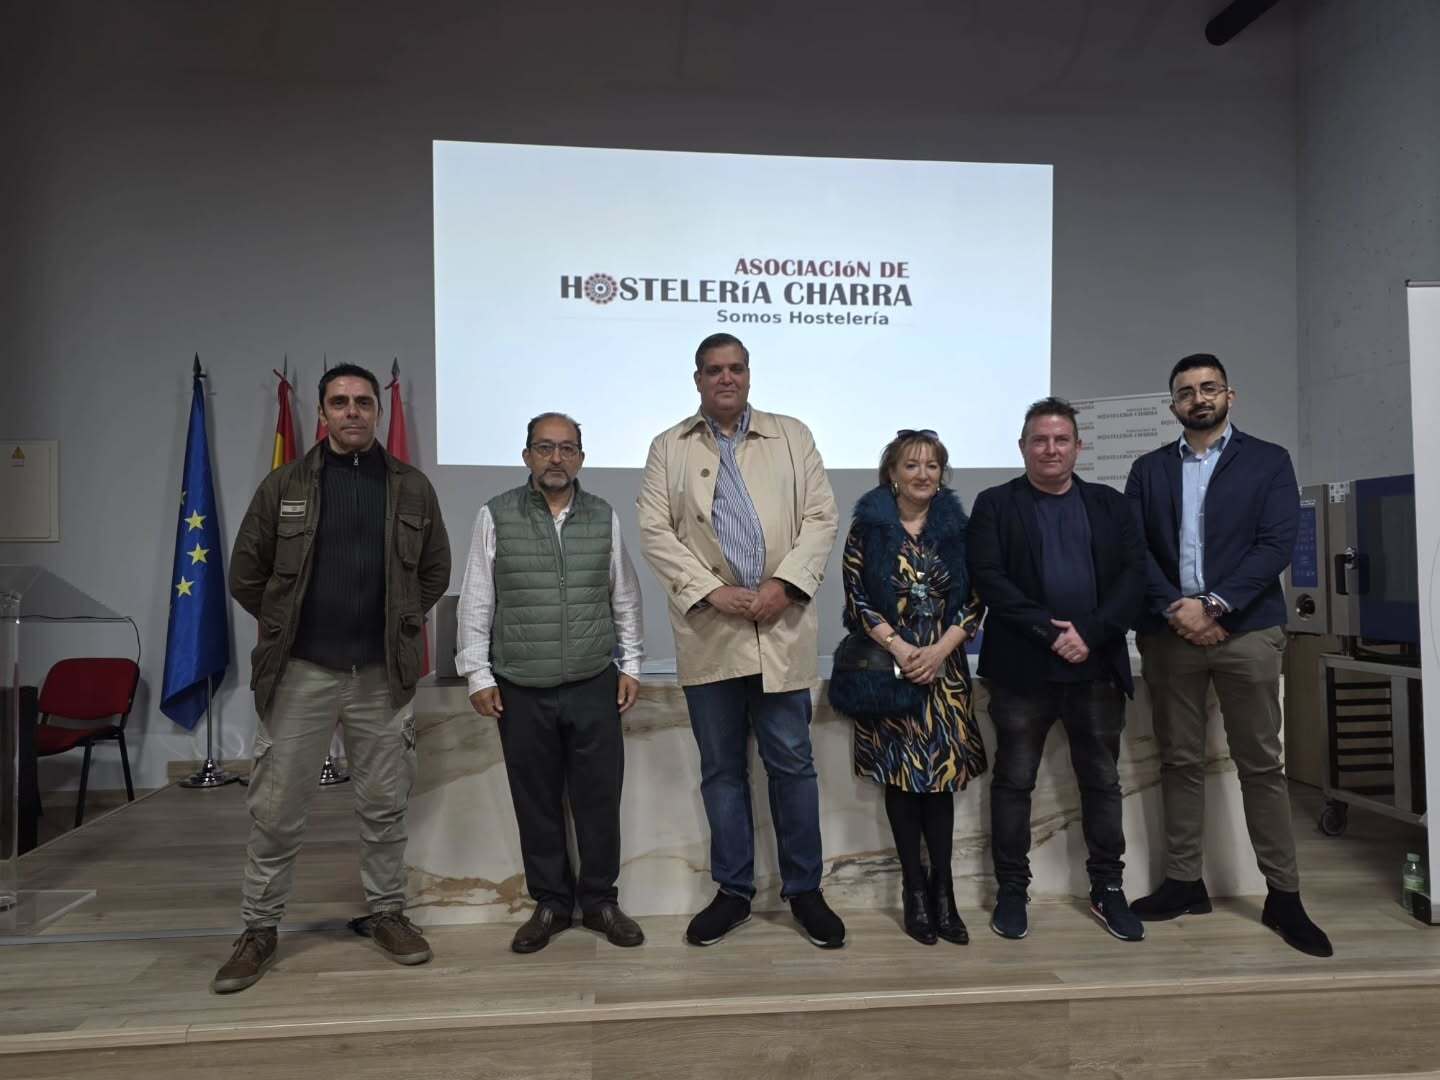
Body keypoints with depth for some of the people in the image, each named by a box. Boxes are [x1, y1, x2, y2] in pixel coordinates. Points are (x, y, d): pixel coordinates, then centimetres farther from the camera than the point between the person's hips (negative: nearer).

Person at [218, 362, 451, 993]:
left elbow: (435, 571, 12)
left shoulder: (412, 488, 3)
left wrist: (401, 624, 7)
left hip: (382, 674, 1)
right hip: (299, 673, 0)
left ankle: (387, 913, 27)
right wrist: (289, 628, 8)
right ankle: (260, 929, 25)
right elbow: (246, 575, 8)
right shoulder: (284, 486, 1)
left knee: (384, 806, 11)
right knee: (275, 810, 8)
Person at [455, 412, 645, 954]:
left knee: (599, 798, 7)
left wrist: (631, 665, 7)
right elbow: (476, 602, 1)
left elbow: (625, 599, 9)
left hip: (594, 687, 1)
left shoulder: (605, 517, 4)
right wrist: (478, 674, -2)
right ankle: (550, 903, 27)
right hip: (521, 690, -1)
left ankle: (600, 900, 25)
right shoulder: (495, 517, -1)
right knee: (536, 803, 10)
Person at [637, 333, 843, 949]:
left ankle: (804, 890, 21)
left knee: (792, 764, 5)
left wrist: (785, 584, -11)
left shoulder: (791, 436, 11)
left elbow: (820, 518, 4)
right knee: (721, 769, 10)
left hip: (781, 629, 0)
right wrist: (711, 591, -12)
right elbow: (655, 531, 0)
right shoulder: (669, 448, 9)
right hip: (709, 635, 1)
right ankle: (733, 891, 24)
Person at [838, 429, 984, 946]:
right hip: (889, 665, -2)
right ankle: (915, 889, 13)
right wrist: (898, 646, -14)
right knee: (901, 774, 3)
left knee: (943, 772, 3)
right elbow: (856, 596, -5)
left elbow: (974, 599, 4)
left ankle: (941, 890, 13)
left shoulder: (956, 525, 6)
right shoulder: (868, 525, 0)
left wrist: (939, 649, -9)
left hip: (944, 666, 2)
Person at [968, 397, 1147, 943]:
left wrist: (1088, 633, -13)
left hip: (1097, 668, 3)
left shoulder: (1110, 505, 11)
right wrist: (1049, 631, -16)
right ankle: (1011, 890, 18)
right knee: (1013, 781, 6)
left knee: (1102, 781, 11)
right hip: (1022, 668, -2)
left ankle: (1107, 889, 25)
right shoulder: (994, 504, 3)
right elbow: (989, 578, -8)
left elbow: (1133, 576, 1)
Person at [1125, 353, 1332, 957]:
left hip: (1246, 631, -2)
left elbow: (1277, 544, -5)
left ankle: (1283, 895, 11)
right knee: (1179, 761, 7)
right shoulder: (1148, 470, 12)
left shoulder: (1268, 461, 6)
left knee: (1260, 763, 2)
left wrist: (1214, 603, -15)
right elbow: (1132, 549, 3)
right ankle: (1184, 883, 17)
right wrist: (1176, 609, -10)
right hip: (1168, 633, 2)